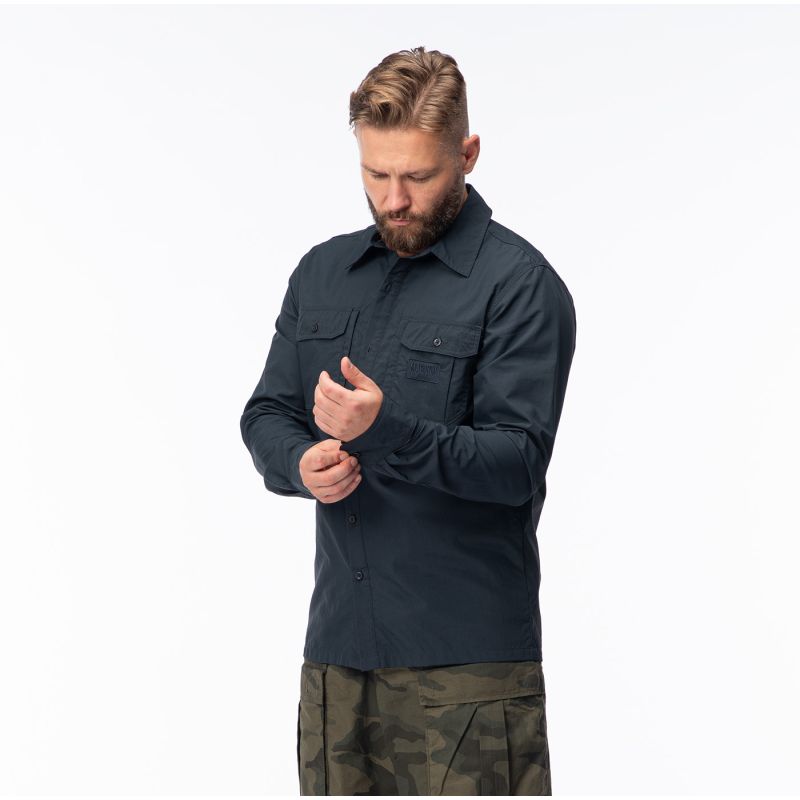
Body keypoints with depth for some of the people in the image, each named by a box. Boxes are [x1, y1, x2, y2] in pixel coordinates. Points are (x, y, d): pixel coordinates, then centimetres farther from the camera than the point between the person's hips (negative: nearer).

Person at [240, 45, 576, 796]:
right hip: (336, 639, 6)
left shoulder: (520, 283, -7)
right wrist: (301, 463, -8)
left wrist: (387, 430, -28)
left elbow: (518, 462, -13)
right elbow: (266, 414, 15)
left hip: (465, 654, -5)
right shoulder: (322, 271, 13)